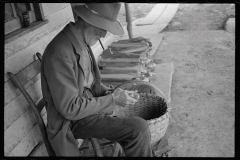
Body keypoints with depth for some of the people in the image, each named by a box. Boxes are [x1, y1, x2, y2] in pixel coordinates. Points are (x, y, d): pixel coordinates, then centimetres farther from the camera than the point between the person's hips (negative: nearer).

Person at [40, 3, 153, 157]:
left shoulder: (82, 42, 1)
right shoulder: (60, 52, -27)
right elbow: (70, 109, -25)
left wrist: (109, 92, -4)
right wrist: (112, 99, -19)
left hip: (88, 102, 8)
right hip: (73, 119, -8)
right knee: (138, 130, -18)